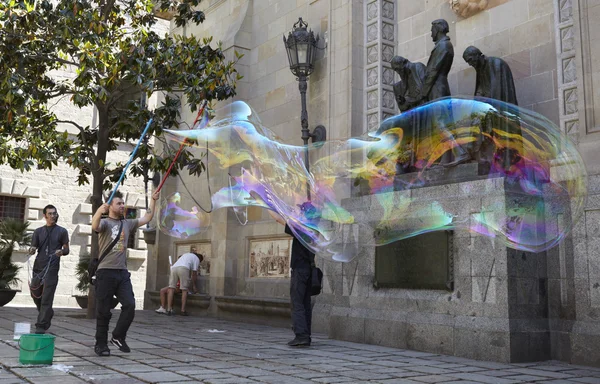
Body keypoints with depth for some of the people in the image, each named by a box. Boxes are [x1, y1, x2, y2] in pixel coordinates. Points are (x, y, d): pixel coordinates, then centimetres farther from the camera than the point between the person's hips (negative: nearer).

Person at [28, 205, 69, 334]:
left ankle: (41, 326, -6)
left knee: (46, 298, -8)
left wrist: (61, 252, -18)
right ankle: (48, 314, 36)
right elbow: (33, 248, 7)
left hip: (52, 268, -4)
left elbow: (66, 249, 5)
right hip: (38, 267, 4)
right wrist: (31, 250, -17)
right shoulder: (38, 231, 12)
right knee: (35, 294, 12)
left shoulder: (62, 231, 4)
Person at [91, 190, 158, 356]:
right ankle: (101, 344, 14)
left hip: (123, 273, 5)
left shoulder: (127, 224, 17)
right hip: (106, 272, -5)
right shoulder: (105, 223, -2)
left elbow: (147, 218, 19)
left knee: (130, 305, -7)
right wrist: (99, 211, -46)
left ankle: (118, 337, 10)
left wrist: (153, 200, 13)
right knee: (103, 310, 2)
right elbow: (95, 226, -25)